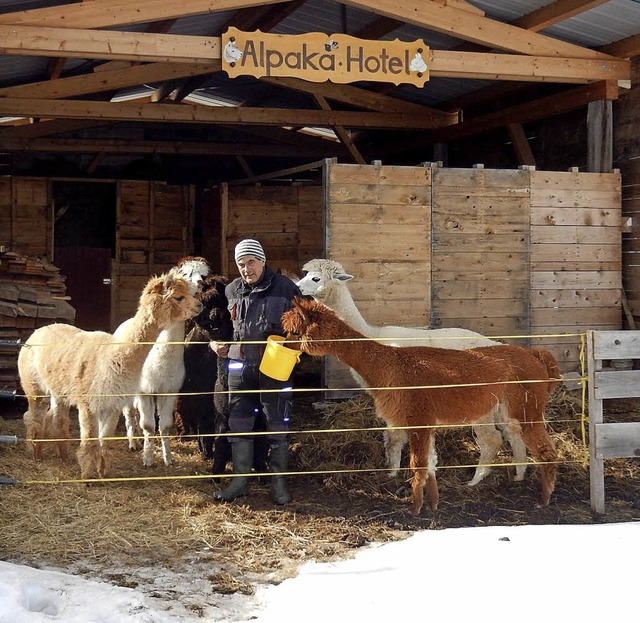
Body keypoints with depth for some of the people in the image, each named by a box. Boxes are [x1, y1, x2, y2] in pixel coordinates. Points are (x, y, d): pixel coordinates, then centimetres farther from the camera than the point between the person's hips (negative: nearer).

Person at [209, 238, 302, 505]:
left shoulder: (284, 287, -3)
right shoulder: (231, 291, 8)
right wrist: (215, 343, 3)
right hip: (240, 365, 4)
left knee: (277, 427, 3)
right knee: (239, 425, 7)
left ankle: (278, 483, 14)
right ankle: (240, 480, 17)